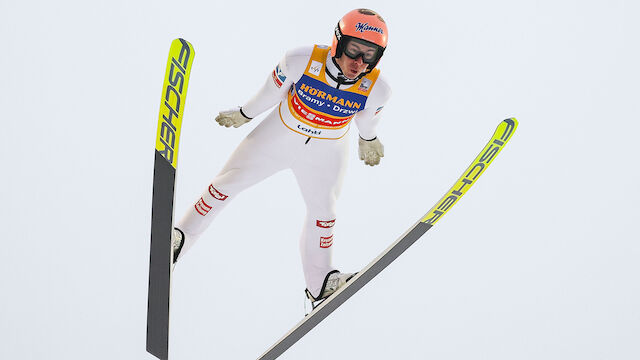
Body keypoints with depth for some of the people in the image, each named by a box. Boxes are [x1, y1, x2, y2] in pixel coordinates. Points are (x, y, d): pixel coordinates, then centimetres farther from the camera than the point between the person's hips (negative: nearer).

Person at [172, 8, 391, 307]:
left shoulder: (376, 89, -26)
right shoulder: (301, 61, -32)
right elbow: (272, 91, -13)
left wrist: (368, 139, 18)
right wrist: (244, 114, 4)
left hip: (326, 152, 1)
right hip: (281, 134, -1)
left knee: (322, 210, 16)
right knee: (230, 181, 0)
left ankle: (319, 284, 34)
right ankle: (179, 239, 15)